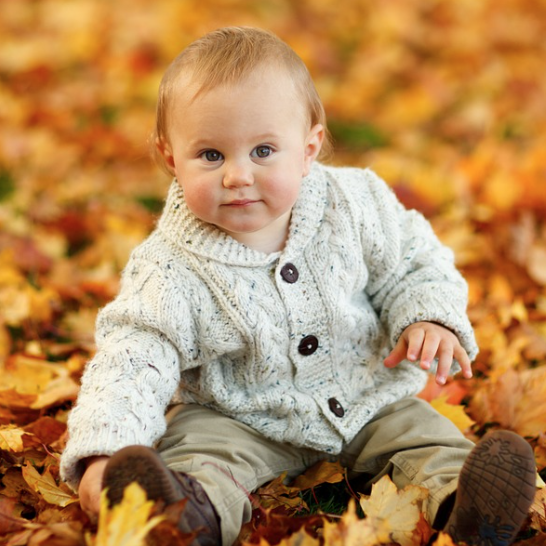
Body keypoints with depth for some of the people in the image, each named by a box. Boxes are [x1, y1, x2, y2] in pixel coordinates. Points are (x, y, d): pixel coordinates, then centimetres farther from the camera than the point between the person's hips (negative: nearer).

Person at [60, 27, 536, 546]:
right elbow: (131, 361, -25)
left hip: (366, 404, 3)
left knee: (420, 429, -16)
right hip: (239, 419, -3)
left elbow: (412, 264, 2)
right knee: (196, 442, -28)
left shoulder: (354, 205, -12)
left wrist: (429, 319, -20)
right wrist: (100, 451, -41)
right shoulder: (172, 270, -20)